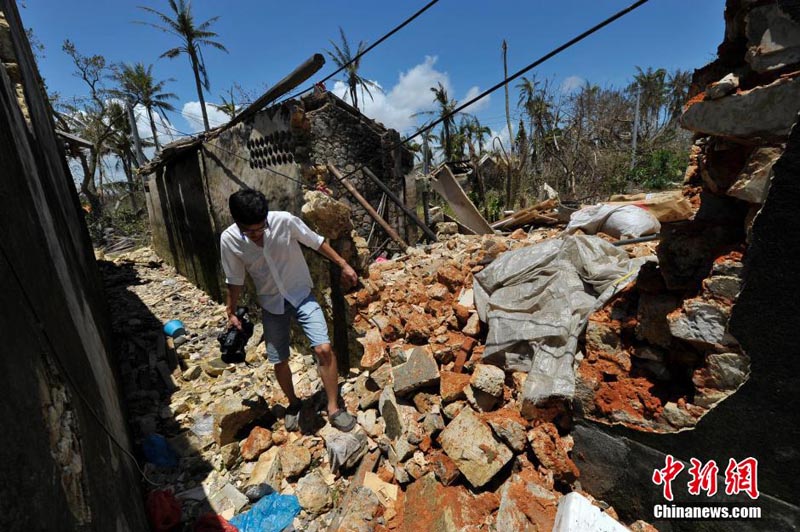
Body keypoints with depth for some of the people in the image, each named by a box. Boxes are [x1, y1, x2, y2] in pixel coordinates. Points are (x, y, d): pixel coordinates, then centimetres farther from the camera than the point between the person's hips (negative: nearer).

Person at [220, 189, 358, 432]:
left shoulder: (285, 221, -22)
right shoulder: (229, 240, -17)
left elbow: (317, 242, -7)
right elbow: (235, 280, -2)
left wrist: (344, 265, -3)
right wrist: (231, 312, 6)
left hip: (301, 294, -1)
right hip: (271, 303, 2)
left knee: (324, 348, -15)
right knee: (279, 361, 10)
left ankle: (334, 408, 5)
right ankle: (293, 403, 40)